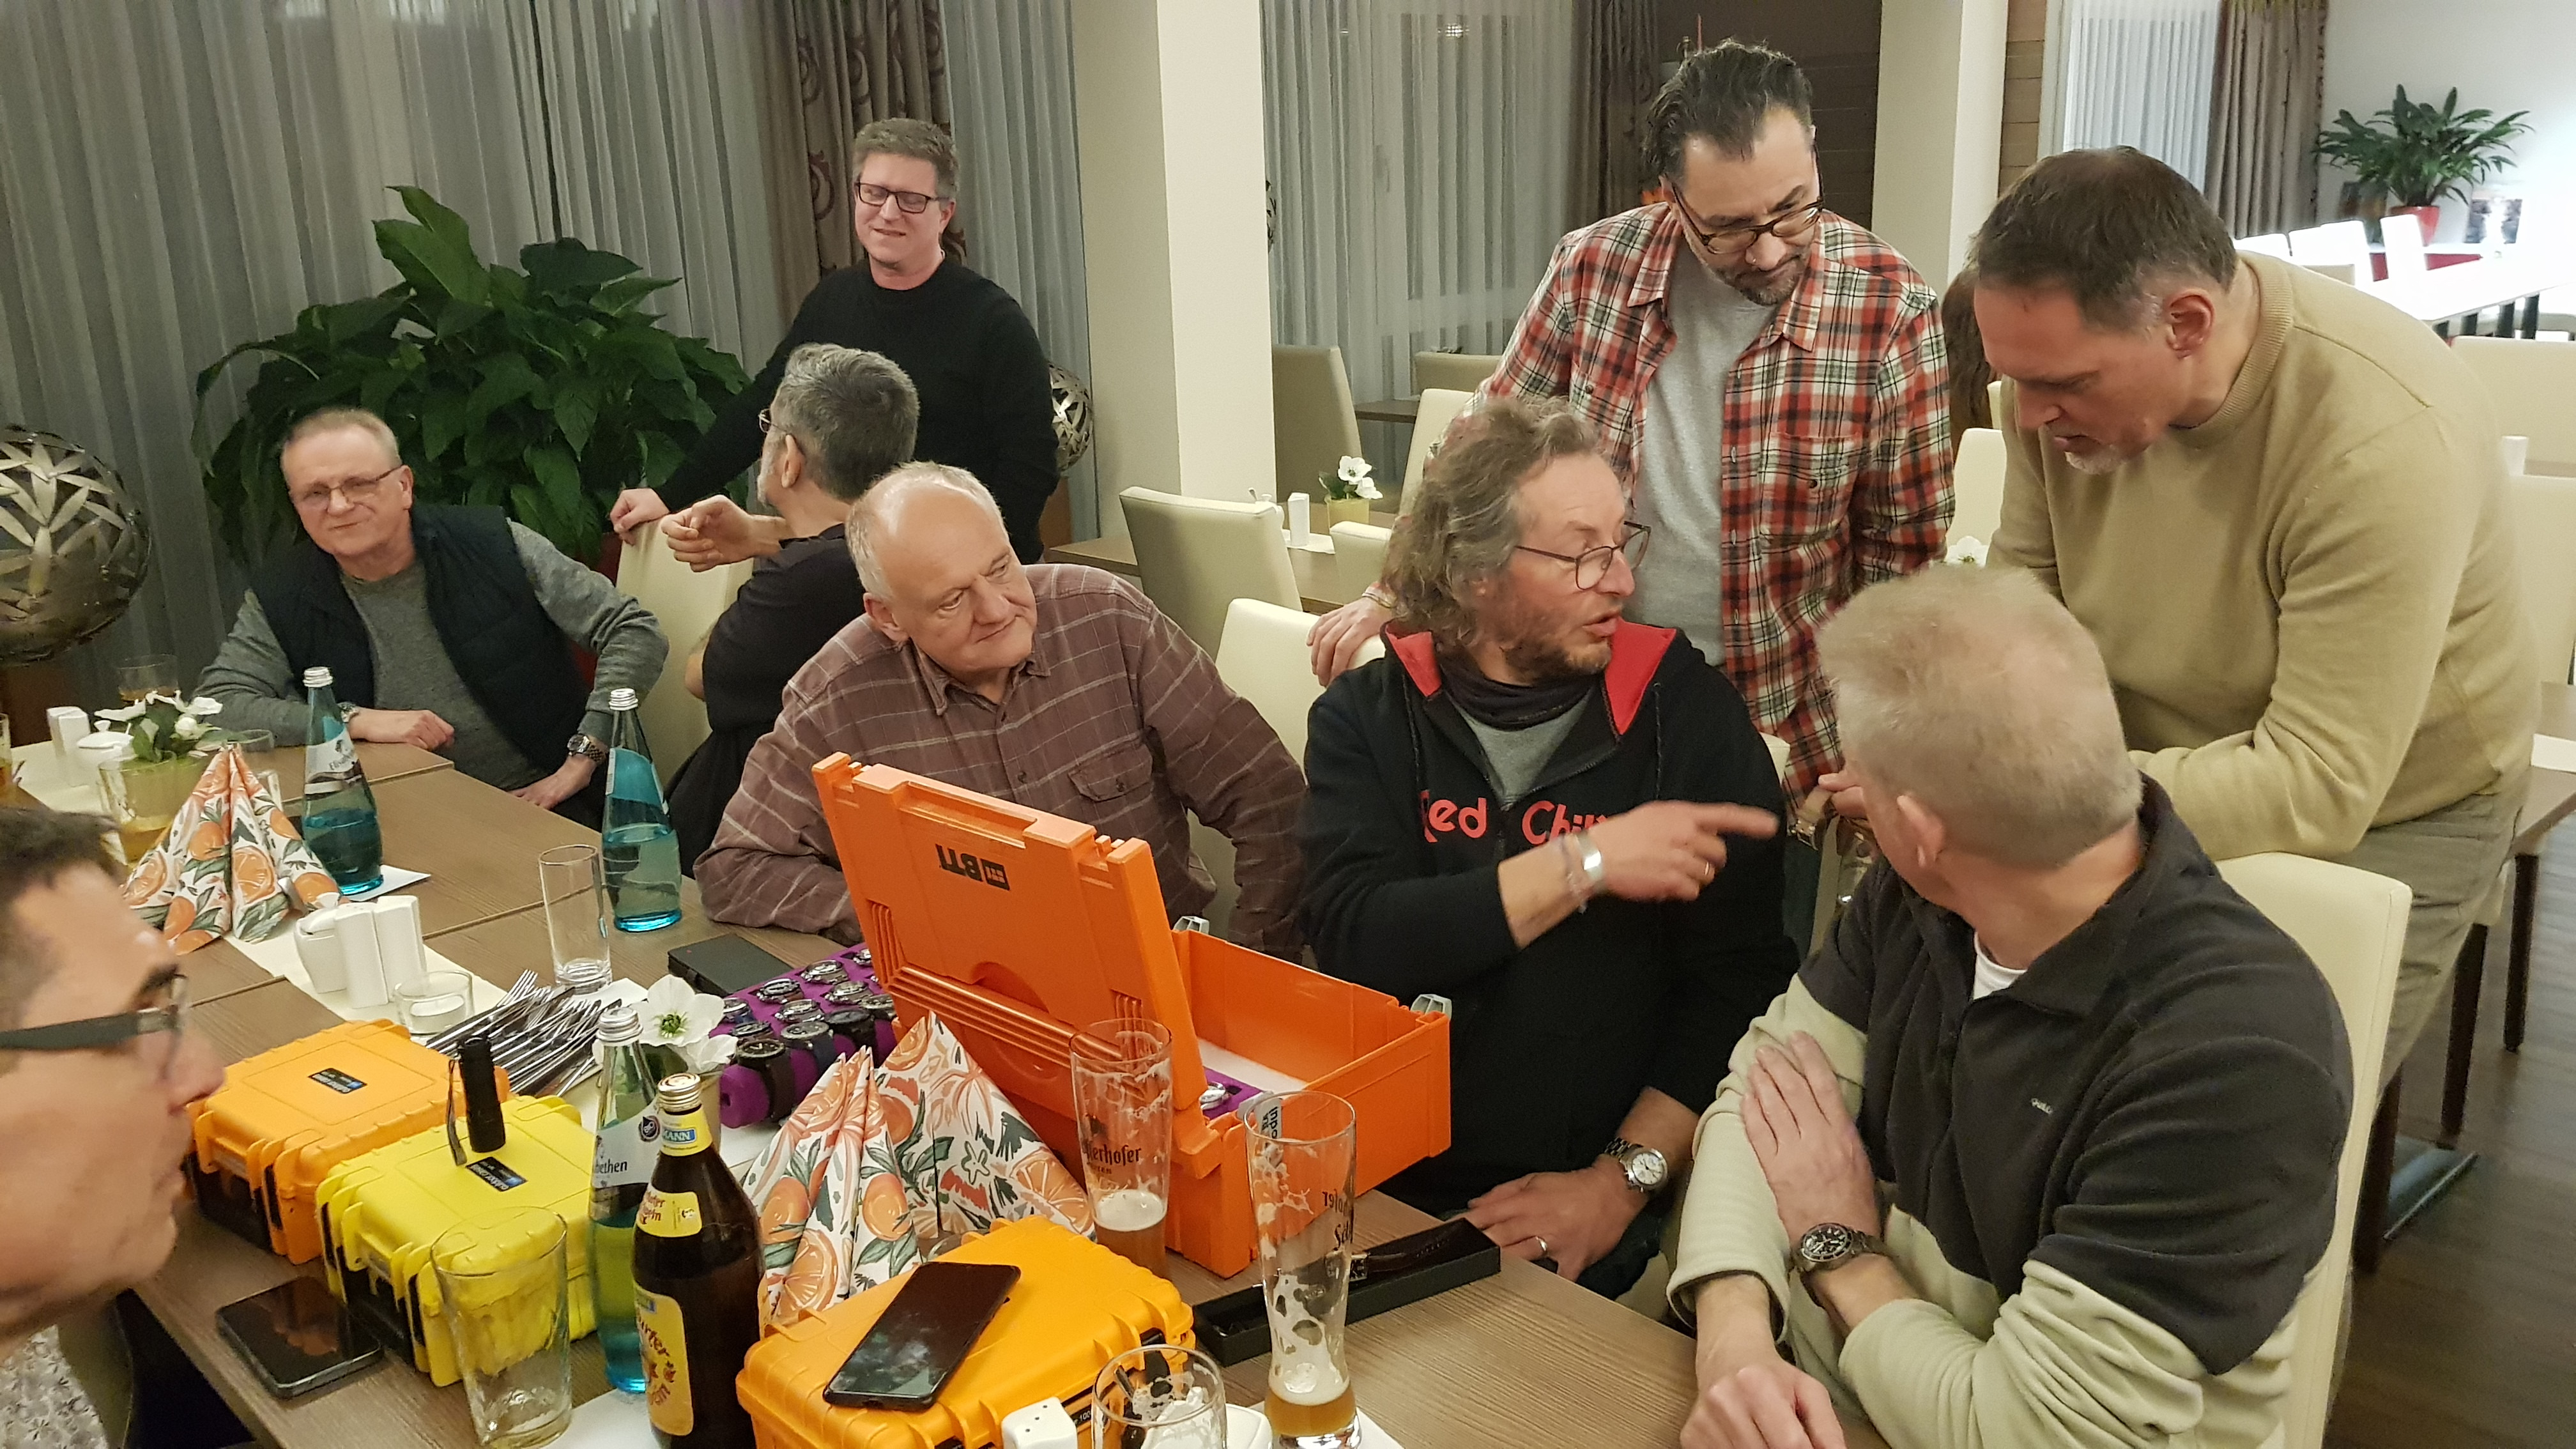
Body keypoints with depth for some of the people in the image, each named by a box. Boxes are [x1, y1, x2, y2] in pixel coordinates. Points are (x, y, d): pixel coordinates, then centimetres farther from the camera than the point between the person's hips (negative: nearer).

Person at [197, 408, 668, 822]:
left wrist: (579, 764, -13)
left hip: (542, 809, -3)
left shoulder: (491, 544, -5)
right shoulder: (281, 596, 2)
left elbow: (637, 635, -6)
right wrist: (356, 720, -13)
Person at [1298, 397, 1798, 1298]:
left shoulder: (1687, 709, 0)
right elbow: (1352, 940, -12)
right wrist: (1584, 865, -16)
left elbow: (1738, 983, -3)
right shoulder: (1367, 716, 3)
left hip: (1587, 1204, -1)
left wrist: (1623, 1181, -10)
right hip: (1384, 1182, 2)